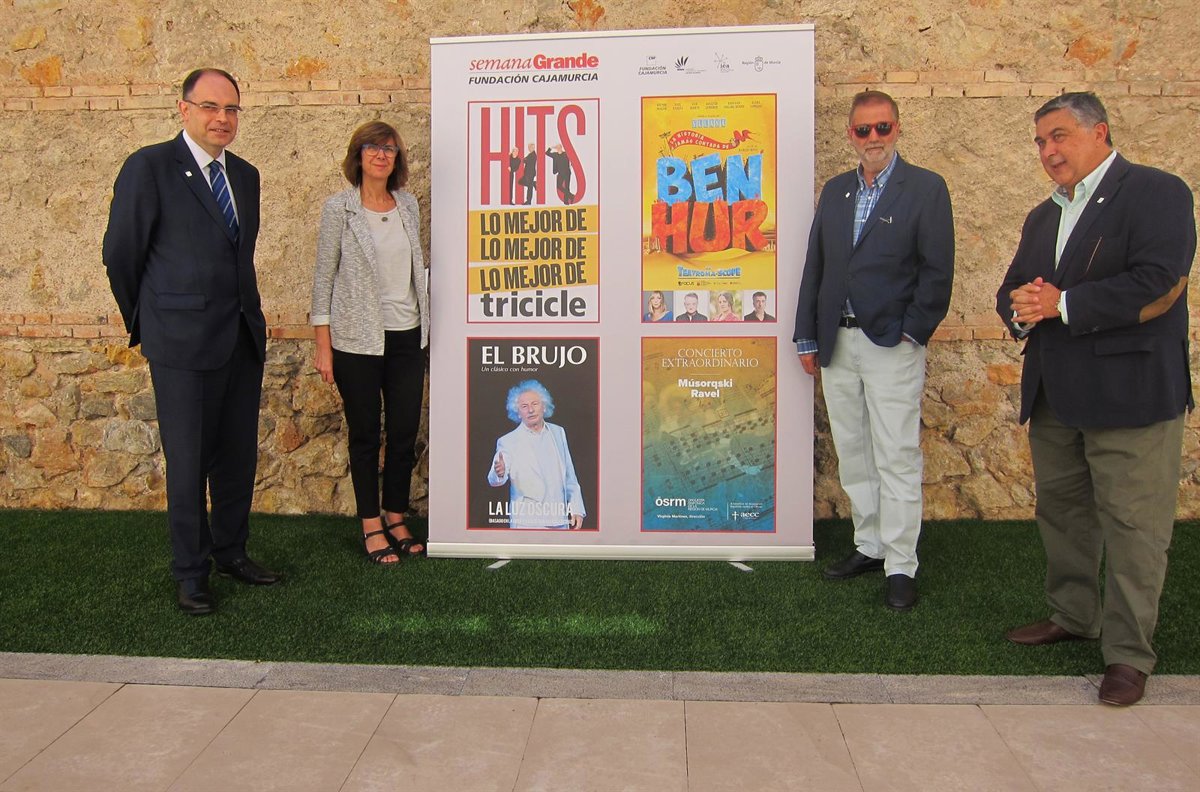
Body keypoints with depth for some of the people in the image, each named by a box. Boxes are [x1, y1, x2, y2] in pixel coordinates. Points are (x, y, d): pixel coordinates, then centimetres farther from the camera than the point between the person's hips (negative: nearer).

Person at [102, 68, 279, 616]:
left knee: (238, 456, 13)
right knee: (188, 461, 4)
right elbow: (120, 255, -3)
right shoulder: (149, 167, -7)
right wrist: (145, 322, 6)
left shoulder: (244, 175, 12)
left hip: (243, 338, 6)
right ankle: (189, 570, 19)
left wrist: (247, 314, 16)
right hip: (182, 343, -6)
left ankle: (231, 551, 30)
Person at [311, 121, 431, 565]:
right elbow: (324, 277, -4)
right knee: (365, 434, 6)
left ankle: (397, 520, 22)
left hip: (406, 337, 4)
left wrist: (424, 328, 13)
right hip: (358, 340, -4)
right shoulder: (339, 208, -4)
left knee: (405, 432, 6)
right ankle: (371, 527, 18)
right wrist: (323, 346, -7)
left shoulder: (408, 205, 8)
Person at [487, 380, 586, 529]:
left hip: (560, 522, 4)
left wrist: (576, 509, 7)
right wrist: (499, 473, -38)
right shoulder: (508, 442, -5)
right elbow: (494, 480, -15)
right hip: (527, 524, -4)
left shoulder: (558, 432, 10)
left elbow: (569, 476, 13)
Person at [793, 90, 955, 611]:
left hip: (892, 345, -5)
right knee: (852, 454, 13)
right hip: (837, 344, 6)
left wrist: (913, 332, -10)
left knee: (897, 459, -3)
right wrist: (807, 337, 10)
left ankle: (900, 566, 7)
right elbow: (815, 267, 13)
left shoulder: (926, 189, -3)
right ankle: (869, 545, 27)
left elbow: (937, 269, -6)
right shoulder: (835, 191, 13)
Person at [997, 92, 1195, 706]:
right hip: (1055, 396, 8)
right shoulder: (1043, 217, 18)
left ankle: (1128, 652, 9)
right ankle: (1074, 616, 34)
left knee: (1133, 524, -2)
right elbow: (1013, 289, 17)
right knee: (1061, 511, 17)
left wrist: (1063, 304, -18)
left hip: (1130, 391, -8)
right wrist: (1020, 308, -8)